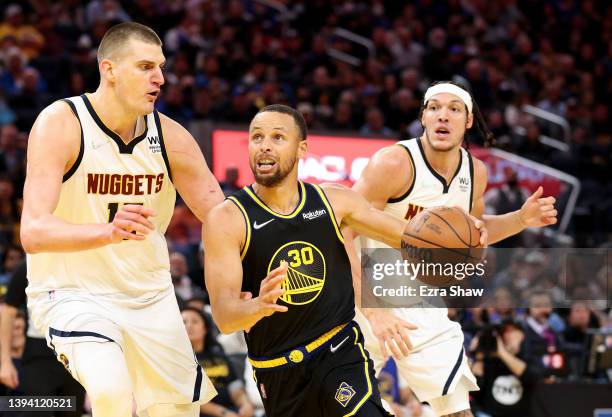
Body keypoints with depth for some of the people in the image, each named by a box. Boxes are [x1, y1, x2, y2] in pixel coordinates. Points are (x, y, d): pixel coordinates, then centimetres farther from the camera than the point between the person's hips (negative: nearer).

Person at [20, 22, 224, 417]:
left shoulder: (171, 137, -6)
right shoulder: (60, 124, -19)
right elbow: (33, 232, -29)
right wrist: (109, 232, -46)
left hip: (151, 296, 5)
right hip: (72, 293, -5)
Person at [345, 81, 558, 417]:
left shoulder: (475, 172, 1)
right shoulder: (395, 163, -19)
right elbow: (340, 234, -23)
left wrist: (521, 220, 3)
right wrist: (373, 311, -30)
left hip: (425, 310, 5)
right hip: (368, 300, -5)